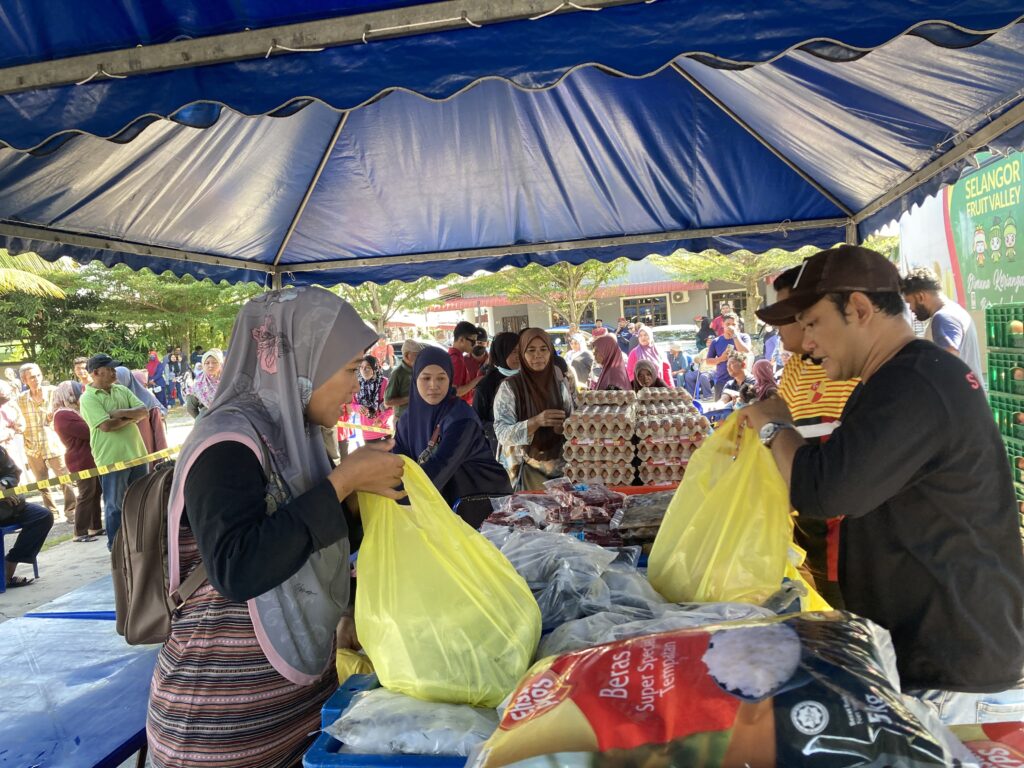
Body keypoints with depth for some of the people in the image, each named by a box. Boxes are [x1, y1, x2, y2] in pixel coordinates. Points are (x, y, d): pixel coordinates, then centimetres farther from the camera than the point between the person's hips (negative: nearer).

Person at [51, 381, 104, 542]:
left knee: (95, 494, 13)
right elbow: (89, 432, -19)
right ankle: (80, 533, 0)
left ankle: (96, 527, 21)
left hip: (88, 459, 10)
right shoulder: (64, 415, -17)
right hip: (82, 461, -10)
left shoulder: (70, 412, 17)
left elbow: (84, 431, 21)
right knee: (86, 496, -6)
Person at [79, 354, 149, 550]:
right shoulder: (88, 398, -8)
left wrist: (121, 413, -13)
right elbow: (106, 425, -20)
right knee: (115, 505, 6)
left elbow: (144, 412, 2)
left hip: (137, 453, 6)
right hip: (111, 459, -6)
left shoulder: (122, 390, 10)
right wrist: (132, 417, -7)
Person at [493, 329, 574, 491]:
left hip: (559, 464, 4)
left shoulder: (560, 383, 2)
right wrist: (535, 422, -30)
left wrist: (564, 427, -14)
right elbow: (502, 433, -16)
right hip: (527, 467, -3)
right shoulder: (509, 386, -10)